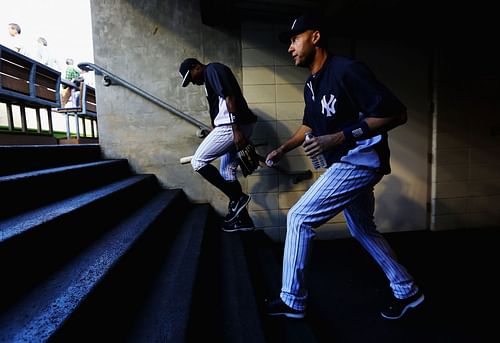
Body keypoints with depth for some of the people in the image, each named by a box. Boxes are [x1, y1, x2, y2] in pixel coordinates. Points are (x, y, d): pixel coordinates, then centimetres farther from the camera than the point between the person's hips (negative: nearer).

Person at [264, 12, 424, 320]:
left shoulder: (346, 70, -19)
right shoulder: (311, 86, 9)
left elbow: (397, 113, -24)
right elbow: (310, 125, 24)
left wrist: (341, 138, -29)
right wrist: (282, 150, 13)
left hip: (360, 161, -10)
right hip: (347, 164, 10)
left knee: (299, 218, -9)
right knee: (362, 229, 19)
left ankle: (292, 301, 7)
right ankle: (407, 291, 38)